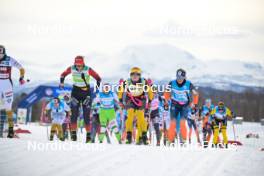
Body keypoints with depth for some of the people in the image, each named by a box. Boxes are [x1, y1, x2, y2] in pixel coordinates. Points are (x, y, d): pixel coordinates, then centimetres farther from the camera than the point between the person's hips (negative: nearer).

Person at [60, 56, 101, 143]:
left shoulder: (88, 70, -18)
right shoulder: (71, 69, -10)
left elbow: (98, 78, -6)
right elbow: (63, 74, 9)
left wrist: (97, 88, -15)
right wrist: (62, 82, -4)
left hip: (86, 92, -2)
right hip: (75, 91, 2)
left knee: (86, 114, -6)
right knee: (74, 113, -5)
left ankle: (88, 134, 0)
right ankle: (73, 133, 2)